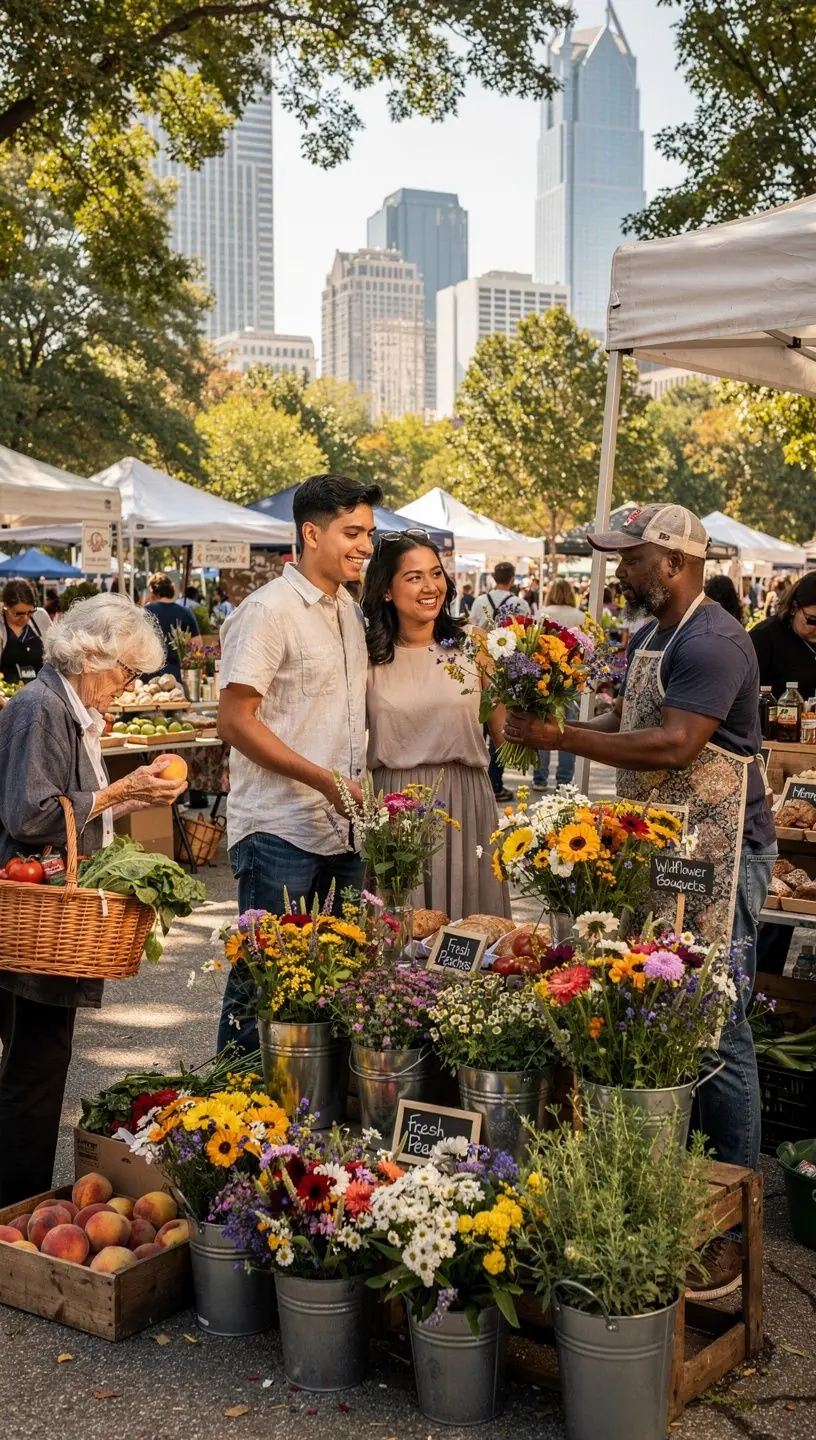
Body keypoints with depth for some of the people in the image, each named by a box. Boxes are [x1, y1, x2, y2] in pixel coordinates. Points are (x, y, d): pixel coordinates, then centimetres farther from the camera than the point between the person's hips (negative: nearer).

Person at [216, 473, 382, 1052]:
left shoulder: (351, 611, 14)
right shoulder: (268, 611, -11)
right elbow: (235, 722, -16)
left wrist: (359, 789, 12)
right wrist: (324, 780, -20)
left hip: (343, 827, 8)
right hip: (280, 830, -7)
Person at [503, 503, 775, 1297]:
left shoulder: (711, 642, -16)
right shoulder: (652, 636, 15)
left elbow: (674, 746, -25)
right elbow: (629, 722, 17)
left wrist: (562, 738, -22)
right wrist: (554, 726, 0)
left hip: (718, 853, -10)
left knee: (717, 1034, -5)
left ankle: (733, 1227, 5)